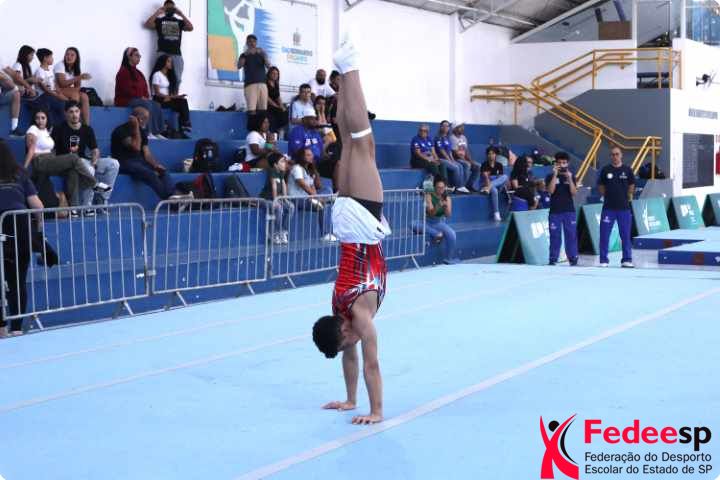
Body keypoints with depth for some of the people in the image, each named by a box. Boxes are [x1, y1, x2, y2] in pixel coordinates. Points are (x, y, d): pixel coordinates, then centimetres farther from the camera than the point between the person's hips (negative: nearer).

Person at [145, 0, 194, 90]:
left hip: (177, 54, 2)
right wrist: (157, 12, -7)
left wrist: (181, 14, -3)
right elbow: (147, 25, -4)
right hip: (163, 53, -2)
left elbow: (191, 28, 0)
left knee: (177, 78, -3)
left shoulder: (180, 22, 16)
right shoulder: (159, 20, 11)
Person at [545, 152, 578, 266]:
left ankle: (573, 258, 3)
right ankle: (553, 259, 3)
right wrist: (555, 175, -15)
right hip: (555, 211, -1)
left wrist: (569, 178, -13)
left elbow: (574, 192, -2)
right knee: (555, 236, -1)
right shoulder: (550, 177, 4)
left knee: (571, 235, -1)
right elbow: (550, 190, -11)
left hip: (569, 211, 1)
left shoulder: (571, 176, 8)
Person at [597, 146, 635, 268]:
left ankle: (627, 260, 12)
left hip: (624, 207, 0)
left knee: (626, 235, 4)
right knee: (604, 234, -1)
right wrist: (608, 196, 4)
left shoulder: (627, 170, 2)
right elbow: (600, 187, 10)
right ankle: (603, 260, 7)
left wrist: (628, 196, 9)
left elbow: (631, 186, 13)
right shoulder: (605, 170, 2)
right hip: (608, 207, 0)